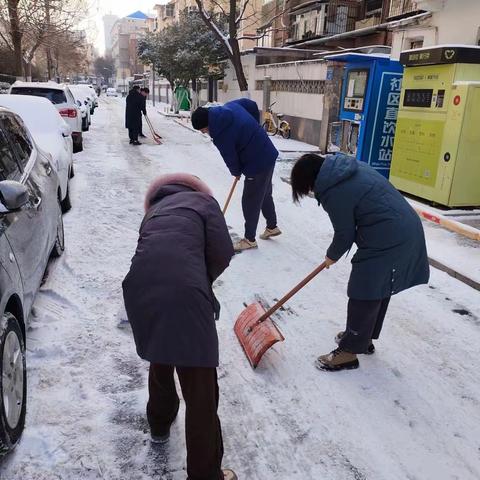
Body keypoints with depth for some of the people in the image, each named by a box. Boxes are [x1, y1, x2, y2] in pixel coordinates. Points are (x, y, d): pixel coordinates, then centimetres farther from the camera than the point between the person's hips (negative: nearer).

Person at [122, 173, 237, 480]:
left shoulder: (155, 209, 31)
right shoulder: (203, 201, 18)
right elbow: (222, 253, 5)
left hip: (140, 290, 6)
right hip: (183, 293, -6)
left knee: (160, 360, 34)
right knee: (201, 393, 8)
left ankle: (159, 423, 58)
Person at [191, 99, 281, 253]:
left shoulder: (220, 135, -26)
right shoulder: (230, 106, -3)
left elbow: (231, 158, -13)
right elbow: (252, 105, 10)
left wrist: (236, 172, 8)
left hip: (257, 164, -9)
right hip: (268, 155, 10)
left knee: (250, 202, 4)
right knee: (265, 194, 24)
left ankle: (250, 239, 18)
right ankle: (272, 227, 41)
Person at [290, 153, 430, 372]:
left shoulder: (334, 193, -18)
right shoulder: (347, 166, 9)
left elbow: (344, 234, -8)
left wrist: (332, 256, 12)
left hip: (388, 241, -10)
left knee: (363, 295, 2)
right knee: (378, 290, 21)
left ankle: (349, 351, 16)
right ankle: (364, 337, 38)